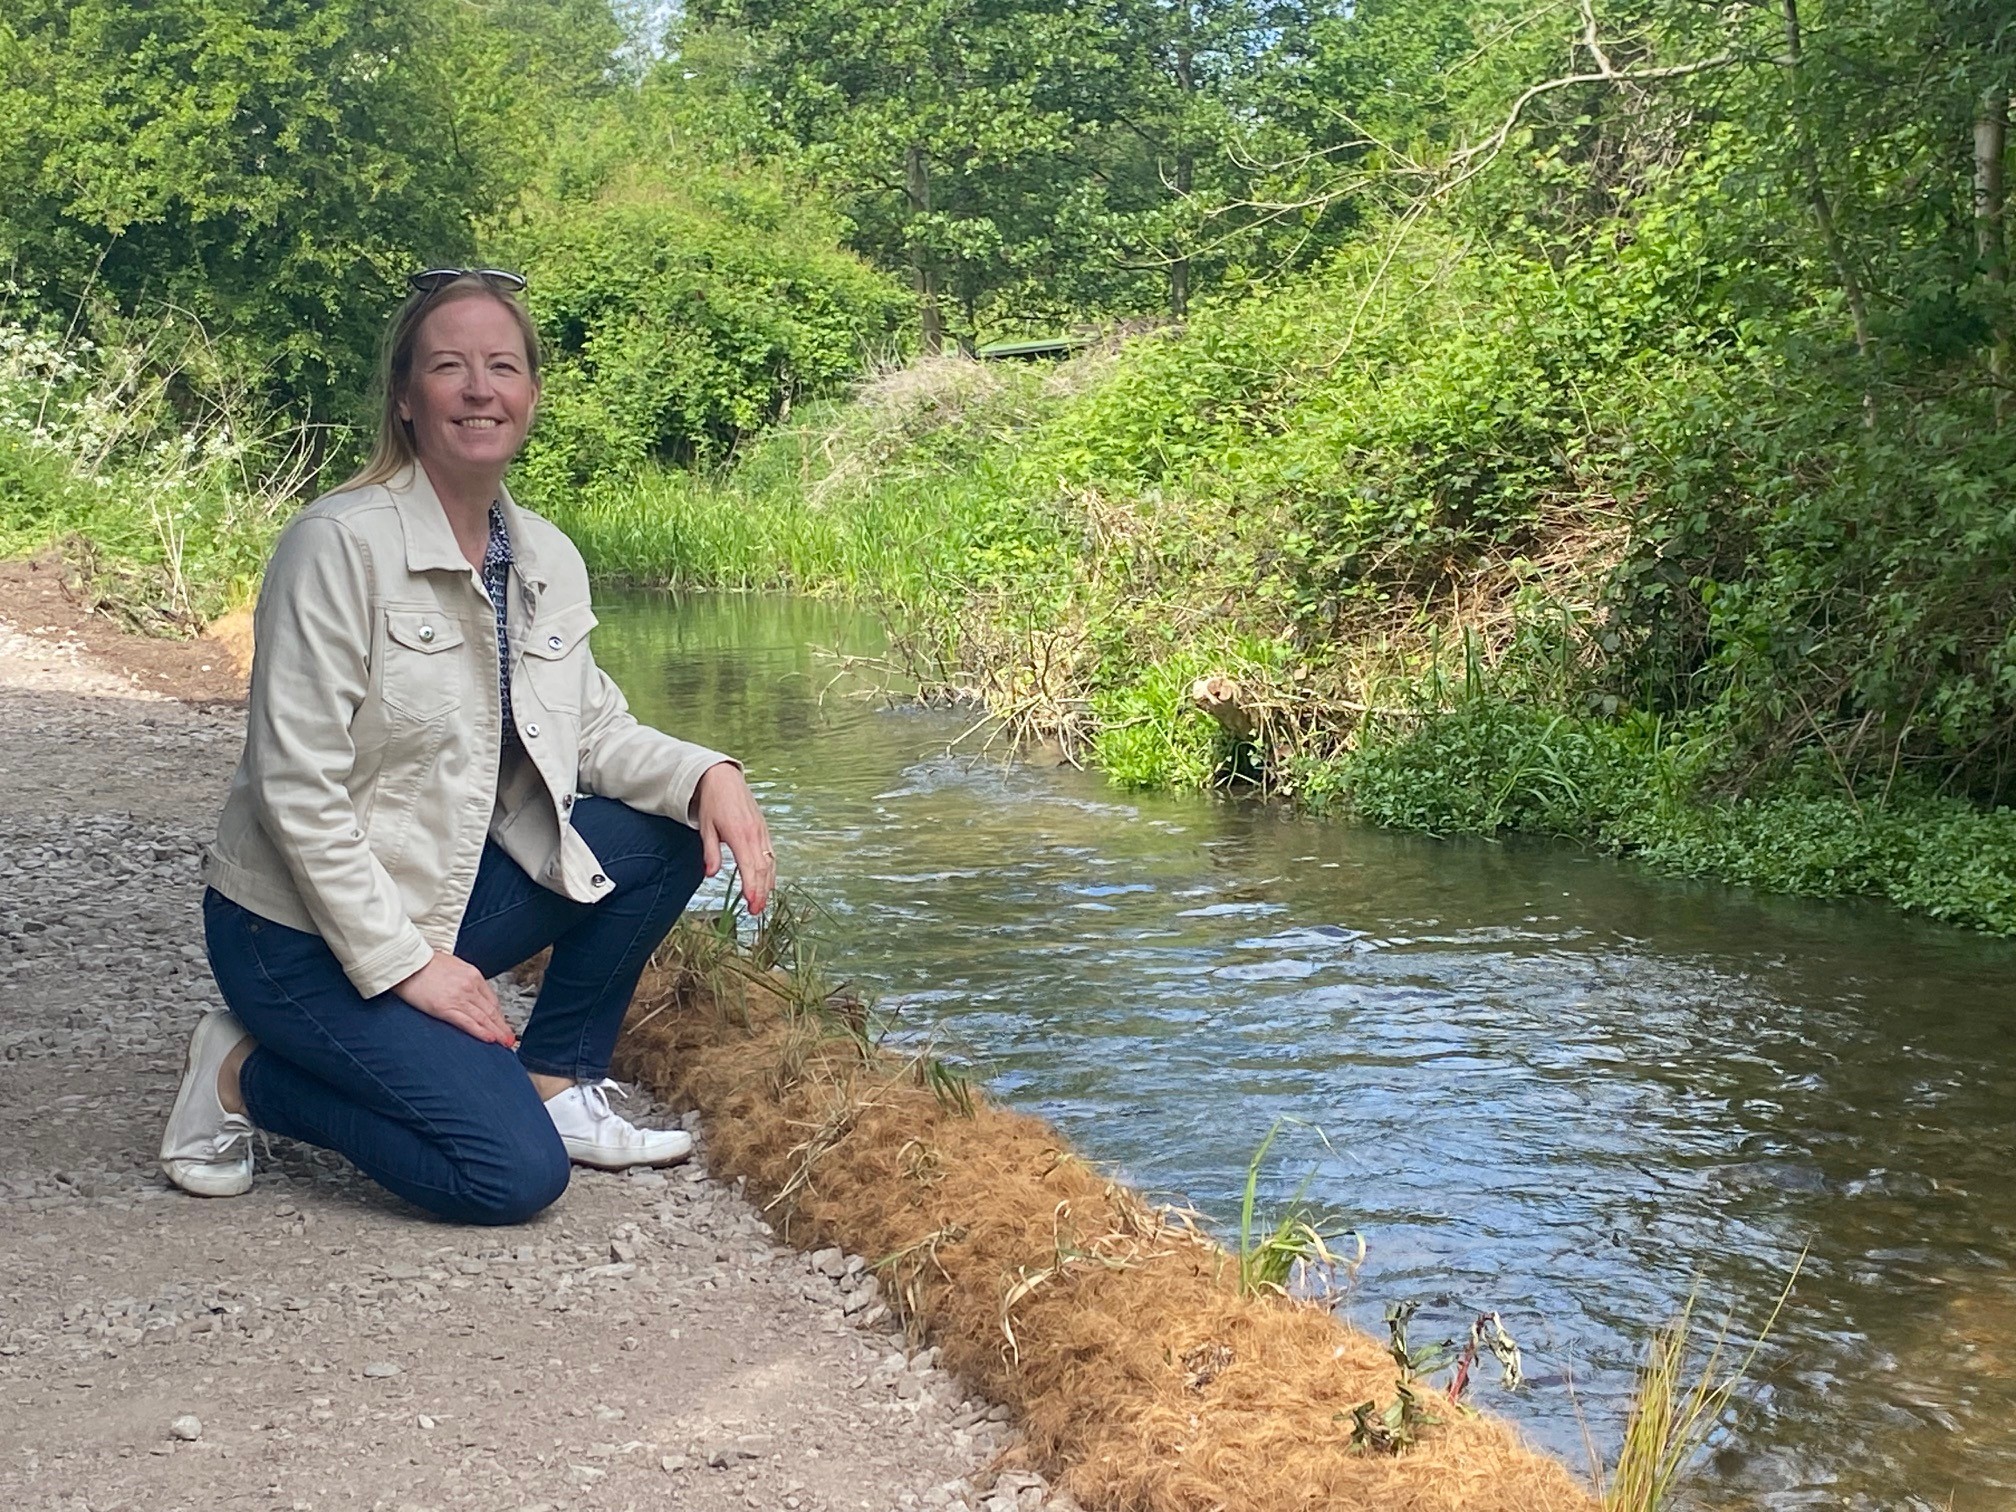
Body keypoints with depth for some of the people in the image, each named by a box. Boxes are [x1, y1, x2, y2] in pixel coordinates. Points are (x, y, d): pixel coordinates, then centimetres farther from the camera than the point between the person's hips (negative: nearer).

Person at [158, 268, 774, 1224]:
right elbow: (297, 788, -21)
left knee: (667, 832, -6)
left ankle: (557, 1085, 8)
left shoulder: (547, 560, 3)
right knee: (514, 1175, -17)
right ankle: (246, 1075, 3)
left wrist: (708, 776, -12)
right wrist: (403, 964, -21)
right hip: (302, 931, -7)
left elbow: (595, 734, 9)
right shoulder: (340, 544, -19)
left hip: (450, 890, 7)